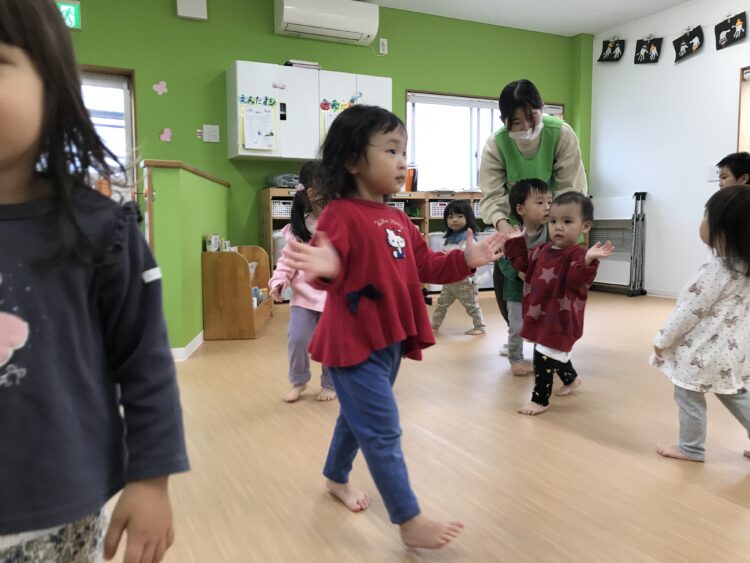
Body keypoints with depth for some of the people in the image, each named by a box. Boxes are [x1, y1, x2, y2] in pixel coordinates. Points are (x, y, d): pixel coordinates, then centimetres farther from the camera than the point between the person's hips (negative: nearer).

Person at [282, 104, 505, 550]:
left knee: (359, 417, 25)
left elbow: (426, 266, 14)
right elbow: (331, 267, -28)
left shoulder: (399, 220, 10)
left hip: (390, 339, 9)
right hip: (355, 341, -9)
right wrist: (325, 269, -49)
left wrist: (466, 260, 3)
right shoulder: (341, 214, -17)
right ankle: (411, 522, 11)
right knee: (383, 431, -2)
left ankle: (337, 478, 48)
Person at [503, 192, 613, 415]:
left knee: (543, 357, -6)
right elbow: (523, 264, 17)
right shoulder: (543, 250, 6)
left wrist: (588, 261, -49)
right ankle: (571, 379, 53)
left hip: (560, 318, -9)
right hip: (540, 314, 9)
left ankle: (540, 399, 11)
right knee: (555, 354, 27)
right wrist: (516, 241, 9)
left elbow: (577, 281, -33)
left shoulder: (578, 254, -19)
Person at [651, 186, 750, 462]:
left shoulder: (714, 270, -25)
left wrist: (663, 340, -10)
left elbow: (689, 311, -21)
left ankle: (691, 448, 21)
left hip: (704, 350, -9)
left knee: (688, 396, 8)